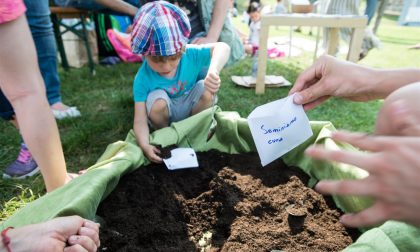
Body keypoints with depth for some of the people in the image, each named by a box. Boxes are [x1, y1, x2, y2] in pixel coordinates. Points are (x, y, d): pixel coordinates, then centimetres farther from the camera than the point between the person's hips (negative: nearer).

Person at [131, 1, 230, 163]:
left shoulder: (190, 54, -24)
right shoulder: (143, 79, -27)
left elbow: (222, 47, -33)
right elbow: (140, 120, -28)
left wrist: (213, 70, -54)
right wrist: (145, 145, -46)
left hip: (190, 107, 2)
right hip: (165, 113, -1)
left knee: (207, 90, -26)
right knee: (157, 99, -34)